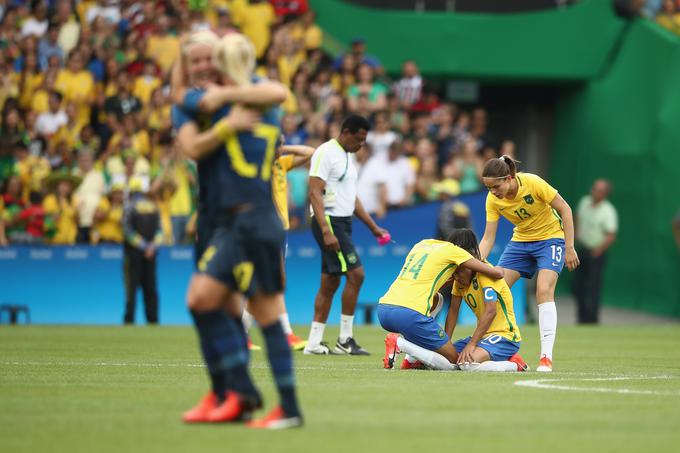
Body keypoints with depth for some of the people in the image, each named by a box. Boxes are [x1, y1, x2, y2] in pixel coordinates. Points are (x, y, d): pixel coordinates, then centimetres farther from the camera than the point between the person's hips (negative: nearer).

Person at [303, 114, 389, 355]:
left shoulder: (348, 156, 18)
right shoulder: (325, 153, -11)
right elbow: (315, 193, -17)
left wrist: (373, 227, 23)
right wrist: (326, 231, -24)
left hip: (343, 223, 9)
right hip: (329, 221, -9)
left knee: (330, 283, 8)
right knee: (355, 273, -14)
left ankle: (314, 342, 10)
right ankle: (345, 339, -9)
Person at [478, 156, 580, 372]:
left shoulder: (532, 183, -27)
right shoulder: (492, 200, -14)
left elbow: (565, 209, -18)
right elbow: (488, 238, -10)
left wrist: (569, 247, -18)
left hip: (550, 237, -5)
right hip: (520, 240, 5)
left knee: (544, 291, -23)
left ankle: (546, 357, -21)